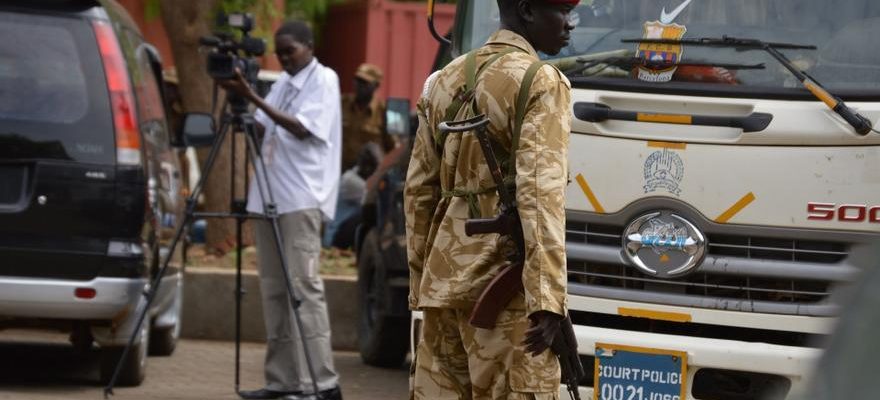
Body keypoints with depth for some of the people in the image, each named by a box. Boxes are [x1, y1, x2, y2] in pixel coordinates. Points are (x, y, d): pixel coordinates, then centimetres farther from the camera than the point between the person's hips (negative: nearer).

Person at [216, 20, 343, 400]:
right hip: (270, 196, 8)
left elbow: (302, 128, -16)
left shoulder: (323, 79, -3)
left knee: (304, 286, -12)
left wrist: (254, 98, -22)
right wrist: (241, 98, 1)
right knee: (273, 289, 6)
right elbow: (262, 129, 17)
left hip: (302, 199, -8)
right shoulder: (283, 83, 19)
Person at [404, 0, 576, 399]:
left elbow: (418, 190, 16)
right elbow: (539, 191, -18)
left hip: (444, 275, 7)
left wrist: (419, 283, 22)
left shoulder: (446, 81, 15)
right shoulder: (541, 83, -8)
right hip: (503, 280, -7)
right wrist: (548, 297, -22)